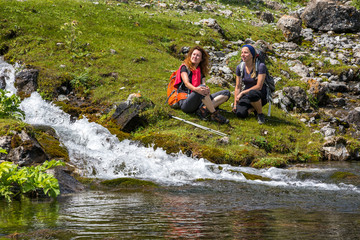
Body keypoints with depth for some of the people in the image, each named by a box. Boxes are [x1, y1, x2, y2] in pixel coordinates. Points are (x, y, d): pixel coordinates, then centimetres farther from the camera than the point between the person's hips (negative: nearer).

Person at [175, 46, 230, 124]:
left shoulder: (201, 70, 20)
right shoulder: (184, 67, 4)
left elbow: (204, 85, 4)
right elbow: (186, 83, -13)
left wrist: (207, 89, -23)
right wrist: (196, 89, -37)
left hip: (199, 102, 6)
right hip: (186, 102, -6)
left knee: (226, 93, -8)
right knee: (202, 89, -36)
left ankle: (204, 109, -30)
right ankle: (214, 114, -34)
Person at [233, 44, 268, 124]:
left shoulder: (260, 66, -17)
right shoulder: (240, 67, -2)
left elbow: (259, 86, -20)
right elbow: (238, 87, 4)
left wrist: (242, 93, -21)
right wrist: (235, 103, -1)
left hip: (261, 95, -4)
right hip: (246, 95, 4)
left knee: (252, 93, -41)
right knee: (240, 114, -25)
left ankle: (260, 114, -15)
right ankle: (253, 108, 11)